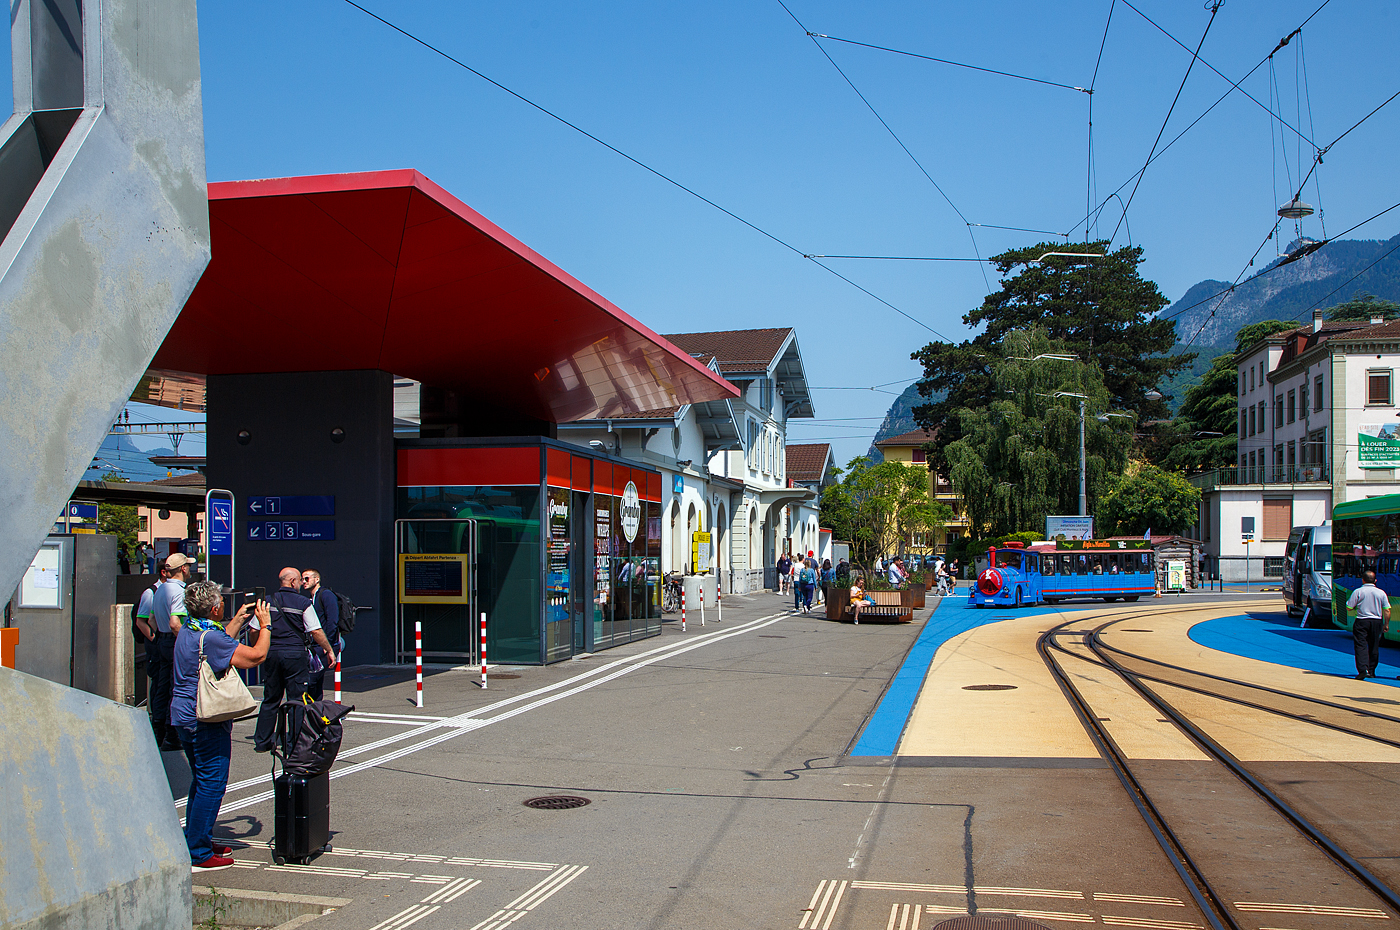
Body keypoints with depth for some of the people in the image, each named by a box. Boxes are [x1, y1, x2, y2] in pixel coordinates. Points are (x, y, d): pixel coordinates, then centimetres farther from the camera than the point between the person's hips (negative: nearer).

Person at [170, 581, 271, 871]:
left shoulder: (188, 630, 8)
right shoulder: (210, 637, -22)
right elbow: (257, 655, -22)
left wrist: (238, 619, 27)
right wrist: (264, 625, -7)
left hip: (184, 715, 10)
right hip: (206, 720, -10)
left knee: (201, 781, 21)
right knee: (212, 784, -4)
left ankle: (195, 842, 29)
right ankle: (198, 855, 0)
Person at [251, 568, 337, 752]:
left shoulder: (267, 602, 5)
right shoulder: (303, 603, -5)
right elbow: (316, 631, -8)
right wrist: (329, 650, 3)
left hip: (272, 653, 4)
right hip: (296, 654, -4)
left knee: (270, 699, 13)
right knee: (297, 700, 1)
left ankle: (261, 742, 17)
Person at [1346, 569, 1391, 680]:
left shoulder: (1358, 592, -6)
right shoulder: (1381, 593, 2)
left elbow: (1349, 607, -5)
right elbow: (1387, 610, 0)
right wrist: (1386, 624, 9)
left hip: (1362, 621, -3)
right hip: (1377, 621, 3)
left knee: (1361, 646, -4)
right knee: (1374, 647, 13)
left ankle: (1363, 669, -21)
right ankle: (1371, 671, 21)